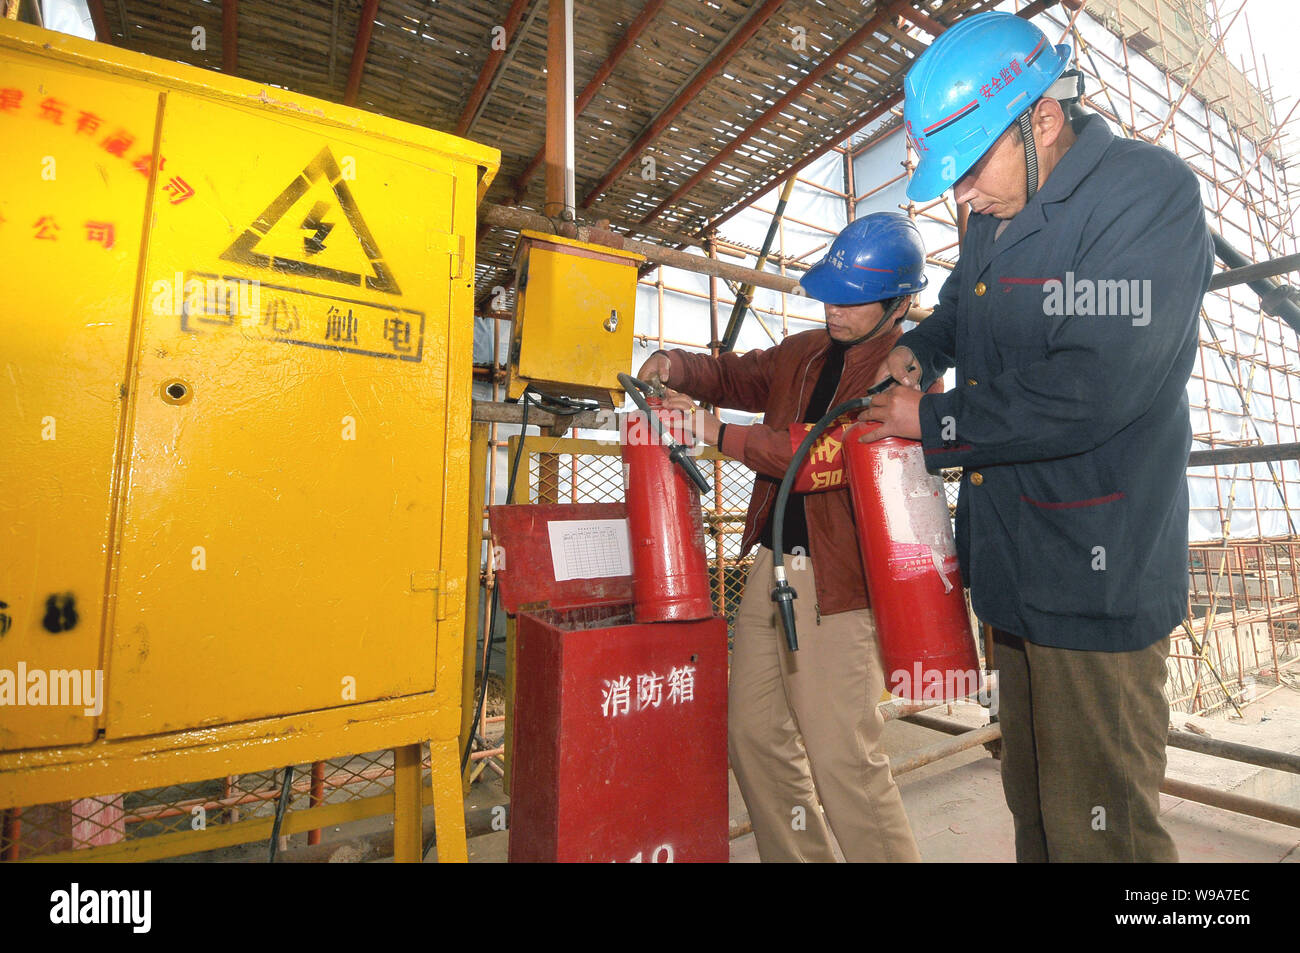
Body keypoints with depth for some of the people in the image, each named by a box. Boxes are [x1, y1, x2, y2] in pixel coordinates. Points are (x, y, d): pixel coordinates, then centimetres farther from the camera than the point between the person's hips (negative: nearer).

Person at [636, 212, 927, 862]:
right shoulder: (805, 352, 15)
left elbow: (844, 452, -20)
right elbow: (740, 376, 25)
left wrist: (721, 434, -21)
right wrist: (676, 367, 3)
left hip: (837, 579, -6)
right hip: (770, 562, 7)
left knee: (843, 760, -3)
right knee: (754, 734, 13)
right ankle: (797, 855, 33)